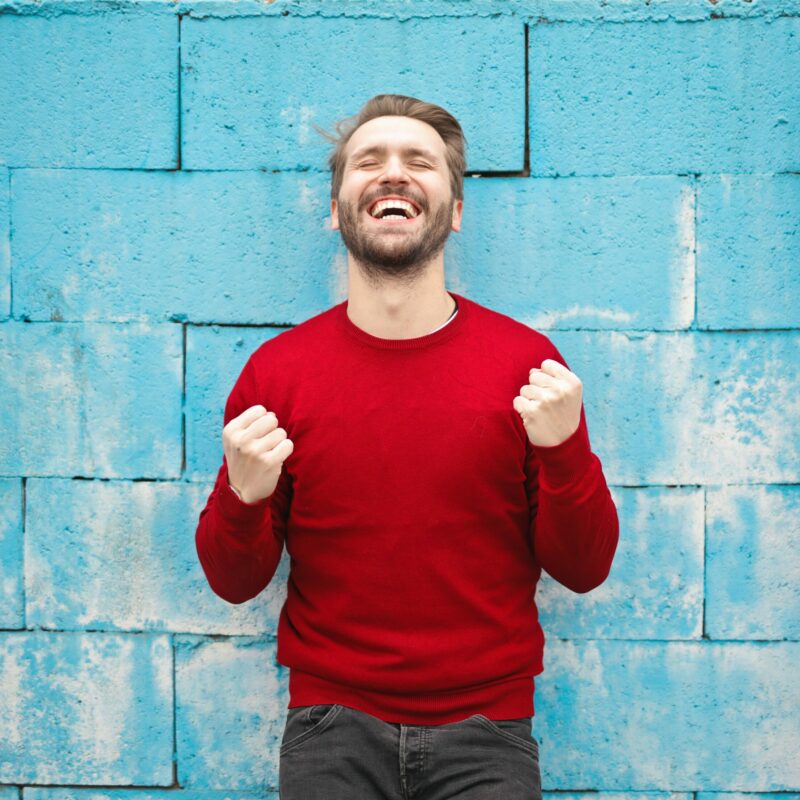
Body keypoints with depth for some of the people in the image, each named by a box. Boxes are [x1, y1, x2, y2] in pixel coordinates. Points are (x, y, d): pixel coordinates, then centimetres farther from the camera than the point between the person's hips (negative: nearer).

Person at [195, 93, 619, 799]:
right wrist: (243, 498, -17)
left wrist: (565, 453, -17)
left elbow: (584, 570, -1)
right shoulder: (276, 370, -3)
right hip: (331, 727, 1)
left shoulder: (529, 363, -5)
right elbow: (236, 582, 3)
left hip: (486, 732, 0)